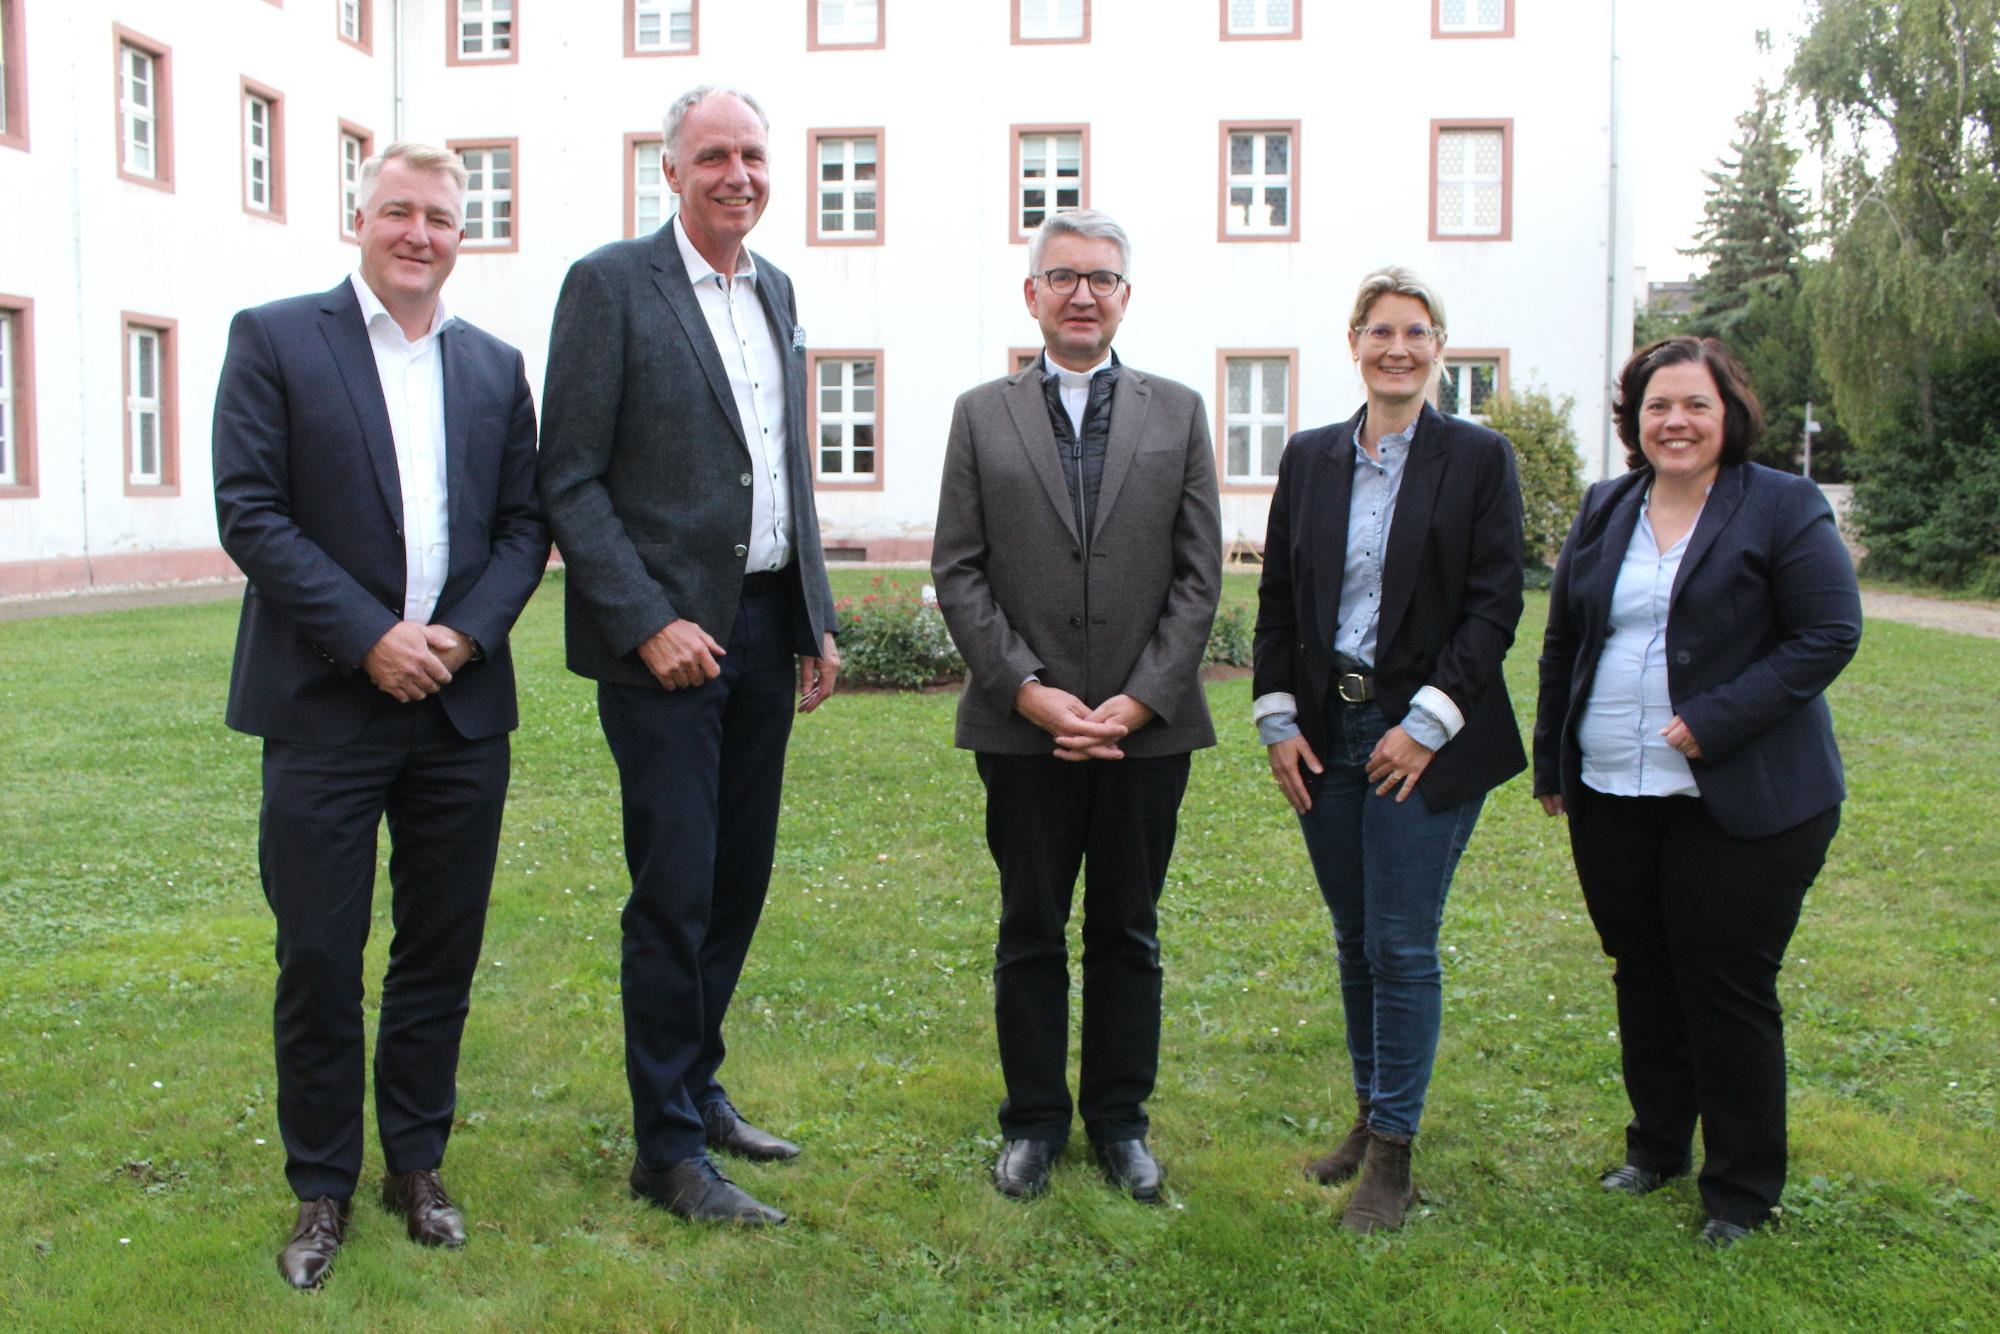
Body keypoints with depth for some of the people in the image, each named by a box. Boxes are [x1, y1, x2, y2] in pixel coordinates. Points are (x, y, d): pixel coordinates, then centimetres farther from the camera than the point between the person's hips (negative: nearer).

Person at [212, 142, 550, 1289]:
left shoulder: (495, 367, 11)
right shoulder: (275, 340, 0)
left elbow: (525, 525, 9)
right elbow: (250, 511, -7)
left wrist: (465, 634, -8)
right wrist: (371, 638, -14)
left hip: (462, 710, 3)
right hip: (327, 709, -3)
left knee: (442, 953, 10)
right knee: (319, 957, 3)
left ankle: (417, 1162, 28)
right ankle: (323, 1185, 21)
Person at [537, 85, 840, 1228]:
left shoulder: (776, 291, 14)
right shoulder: (612, 283, -6)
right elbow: (570, 481, -10)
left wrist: (816, 619, 12)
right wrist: (647, 623, -17)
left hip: (765, 627, 7)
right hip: (667, 636, -6)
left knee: (740, 879, 13)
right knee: (675, 893, -2)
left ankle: (698, 1084, 30)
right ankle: (669, 1148, 11)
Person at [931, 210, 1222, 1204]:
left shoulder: (1178, 412, 7)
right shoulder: (982, 414, 6)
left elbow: (1199, 574, 2)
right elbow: (958, 572, 0)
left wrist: (1138, 700, -8)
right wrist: (1031, 692, -10)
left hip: (1148, 725, 1)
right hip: (1023, 727, 0)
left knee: (1128, 934, 11)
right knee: (1031, 933, 9)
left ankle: (1119, 1120, 25)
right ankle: (1034, 1121, 23)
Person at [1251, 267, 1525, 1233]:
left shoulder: (1479, 458, -2)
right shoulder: (1309, 458, 9)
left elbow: (1494, 604, -7)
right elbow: (1276, 597, 10)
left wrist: (1427, 724, -13)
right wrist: (1278, 719, 2)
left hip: (1422, 739, -4)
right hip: (1325, 735, 4)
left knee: (1401, 947, -2)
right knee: (1355, 942, 13)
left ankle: (1392, 1154, 10)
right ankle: (1370, 1117, 29)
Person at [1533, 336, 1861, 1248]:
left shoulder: (1783, 508, -5)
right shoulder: (1604, 513, 10)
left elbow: (1828, 635, -11)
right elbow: (1562, 645, 15)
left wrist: (1713, 723, -18)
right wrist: (1553, 762, 14)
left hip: (1740, 803, -5)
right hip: (1610, 797, 5)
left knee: (1728, 991, 2)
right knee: (1642, 979, 15)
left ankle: (1742, 1190, 18)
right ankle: (1656, 1148, 33)